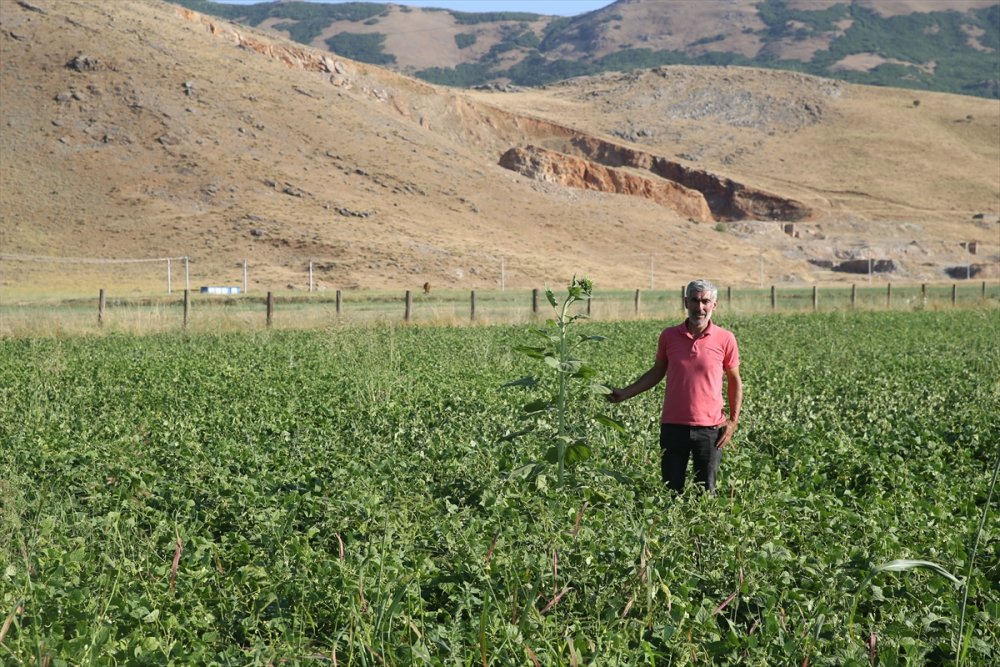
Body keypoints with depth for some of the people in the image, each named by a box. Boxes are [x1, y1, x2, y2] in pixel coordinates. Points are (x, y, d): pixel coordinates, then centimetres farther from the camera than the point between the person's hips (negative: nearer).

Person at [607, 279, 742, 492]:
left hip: (709, 427, -1)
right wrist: (626, 393, 5)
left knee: (706, 492, 7)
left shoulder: (725, 339, -3)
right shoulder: (669, 336, 2)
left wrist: (733, 420, -2)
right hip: (673, 425, 1)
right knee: (671, 490, 6)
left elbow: (735, 381, 5)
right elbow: (657, 372, 14)